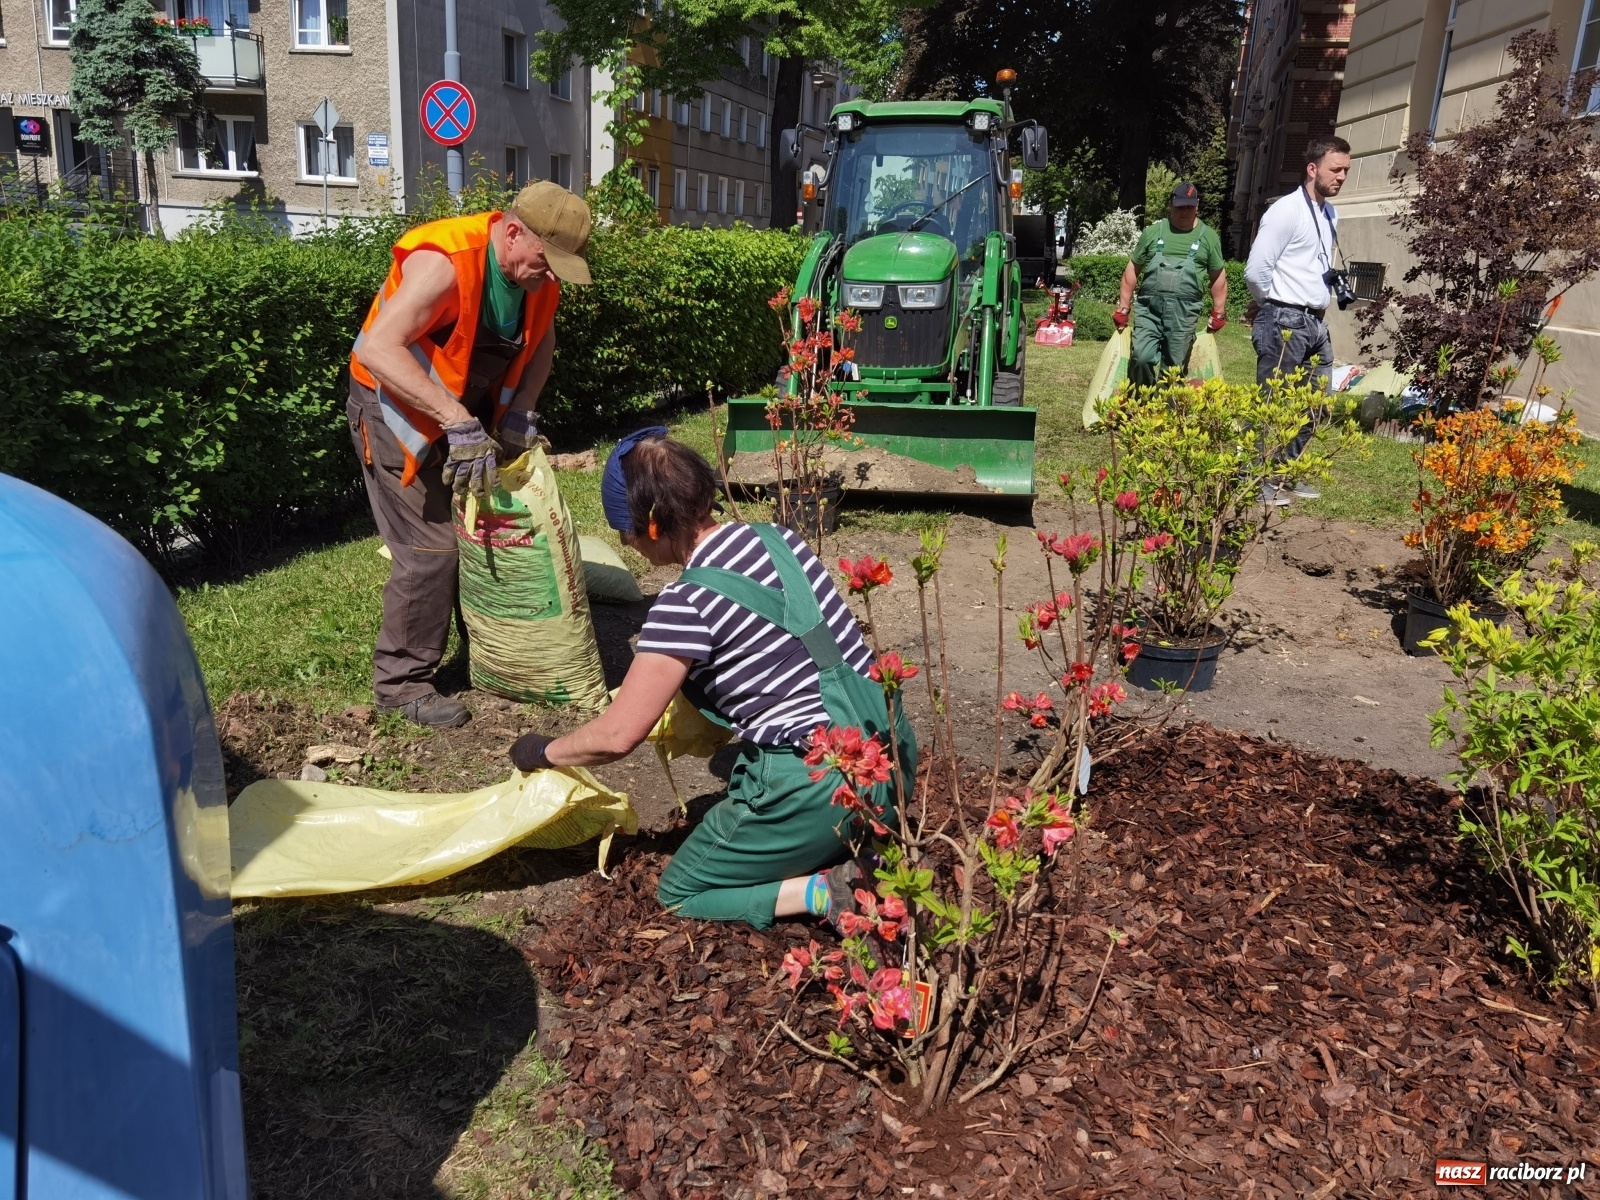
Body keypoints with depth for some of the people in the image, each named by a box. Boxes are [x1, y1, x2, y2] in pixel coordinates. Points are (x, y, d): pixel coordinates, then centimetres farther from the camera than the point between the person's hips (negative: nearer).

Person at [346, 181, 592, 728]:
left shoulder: (539, 272, -6)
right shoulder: (443, 263, -30)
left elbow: (541, 339, 10)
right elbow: (379, 348, -37)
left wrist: (520, 411, -6)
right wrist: (457, 421, -42)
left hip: (470, 415, 8)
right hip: (398, 408, -7)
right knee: (431, 548, -10)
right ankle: (401, 682, 5)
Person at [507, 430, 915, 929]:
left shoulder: (686, 602, -16)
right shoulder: (778, 538, 5)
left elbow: (618, 735, -12)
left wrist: (543, 751, 8)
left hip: (822, 788, -7)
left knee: (680, 895, 15)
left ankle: (827, 892, -4)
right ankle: (866, 851, 12)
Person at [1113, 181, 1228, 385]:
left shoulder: (1208, 237, 9)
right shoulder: (1153, 231, 8)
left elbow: (1218, 277, 15)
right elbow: (1133, 269, 11)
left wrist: (1219, 312, 11)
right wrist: (1123, 307, 7)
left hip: (1184, 311, 0)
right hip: (1148, 306, 0)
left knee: (1173, 367, 0)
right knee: (1141, 357, -13)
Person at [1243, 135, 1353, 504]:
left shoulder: (1330, 215, 14)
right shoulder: (1286, 211, -12)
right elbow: (1256, 271, -15)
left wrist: (1336, 284, 11)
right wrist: (1271, 308, -1)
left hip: (1316, 322, 9)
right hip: (1284, 321, -9)